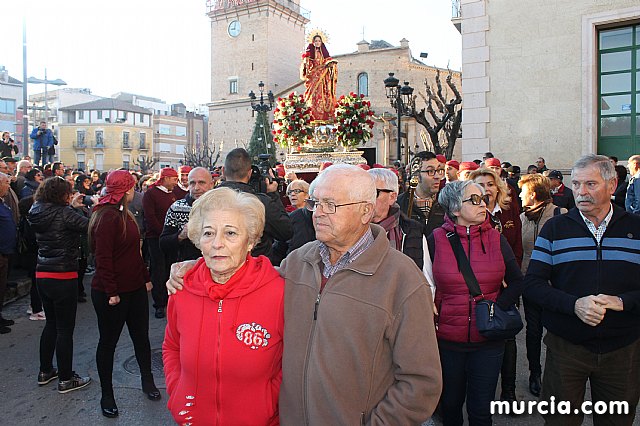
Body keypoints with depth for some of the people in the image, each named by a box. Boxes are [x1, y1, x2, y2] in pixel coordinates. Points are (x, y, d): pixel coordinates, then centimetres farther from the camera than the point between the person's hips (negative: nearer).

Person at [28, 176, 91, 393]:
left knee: (51, 323, 22)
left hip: (42, 275, 8)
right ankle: (65, 379, 12)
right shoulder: (63, 213, -17)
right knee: (65, 328, 2)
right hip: (63, 277, -8)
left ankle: (45, 371, 32)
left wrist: (72, 207, 18)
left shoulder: (38, 213, 6)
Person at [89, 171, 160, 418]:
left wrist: (145, 278, 16)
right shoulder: (107, 217, -17)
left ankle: (147, 381, 32)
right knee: (108, 342, 8)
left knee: (141, 337, 15)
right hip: (111, 294, -8)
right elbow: (103, 258, -21)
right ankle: (107, 395, 22)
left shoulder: (125, 215, 12)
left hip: (135, 289, 8)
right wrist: (111, 292, -21)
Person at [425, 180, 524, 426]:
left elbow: (517, 281, 6)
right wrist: (430, 312, -4)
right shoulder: (436, 239, -4)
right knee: (450, 405, 16)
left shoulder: (496, 239, 1)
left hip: (488, 342, 1)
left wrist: (497, 308, -7)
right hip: (447, 340, -1)